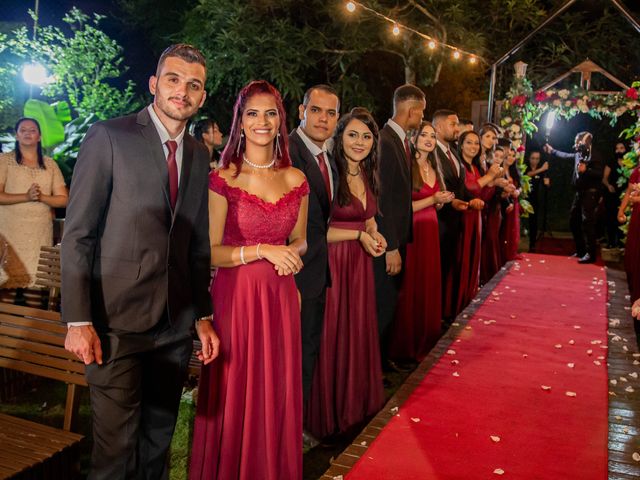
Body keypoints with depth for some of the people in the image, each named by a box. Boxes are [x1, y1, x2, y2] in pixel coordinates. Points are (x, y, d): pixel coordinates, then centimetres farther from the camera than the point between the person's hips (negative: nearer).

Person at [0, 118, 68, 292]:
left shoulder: (50, 164, 10)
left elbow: (63, 200, 5)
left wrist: (41, 197, -12)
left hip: (41, 233, 2)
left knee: (38, 277, -1)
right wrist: (26, 197, -18)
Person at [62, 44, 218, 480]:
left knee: (159, 439, 16)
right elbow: (77, 234, -8)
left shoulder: (199, 155, 11)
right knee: (116, 445, 3)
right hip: (118, 321, -5)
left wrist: (204, 317, 12)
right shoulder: (109, 137, -5)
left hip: (176, 325, 5)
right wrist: (78, 321, -13)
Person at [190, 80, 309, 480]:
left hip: (281, 297, 4)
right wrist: (262, 251, -17)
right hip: (236, 296, -3)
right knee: (235, 394, 7)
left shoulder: (296, 180, 5)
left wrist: (292, 253, -6)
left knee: (277, 393, 12)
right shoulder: (223, 179, -7)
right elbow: (209, 252, -9)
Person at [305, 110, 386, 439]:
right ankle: (330, 413, 21)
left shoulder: (367, 176, 9)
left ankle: (357, 404, 32)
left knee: (359, 333, 15)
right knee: (332, 336, 4)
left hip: (360, 263, 7)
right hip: (332, 263, -7)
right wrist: (359, 235, -15)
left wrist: (375, 235, 1)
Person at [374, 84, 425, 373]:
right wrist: (391, 247, -20)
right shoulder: (385, 141, -18)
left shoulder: (401, 140, 11)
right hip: (386, 240, -9)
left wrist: (400, 241, 9)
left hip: (398, 236, 9)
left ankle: (382, 358, 30)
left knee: (389, 304, 17)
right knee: (383, 307, 0)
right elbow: (382, 200, -21)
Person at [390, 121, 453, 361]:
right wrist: (432, 199, -17)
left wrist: (442, 201, 1)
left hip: (431, 231, 8)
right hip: (412, 231, -7)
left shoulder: (433, 168, 14)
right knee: (412, 289, -1)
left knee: (430, 285, 11)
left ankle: (427, 338, 23)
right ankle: (408, 345, 11)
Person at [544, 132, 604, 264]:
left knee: (587, 221, -15)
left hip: (590, 193, -10)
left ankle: (590, 254, -14)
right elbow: (565, 155, 32)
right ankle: (580, 250, 23)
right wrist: (552, 151, 40)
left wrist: (586, 170, -27)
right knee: (573, 220, 14)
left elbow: (599, 173, -20)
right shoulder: (578, 154, 13)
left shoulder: (594, 155, -11)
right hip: (580, 193, 10)